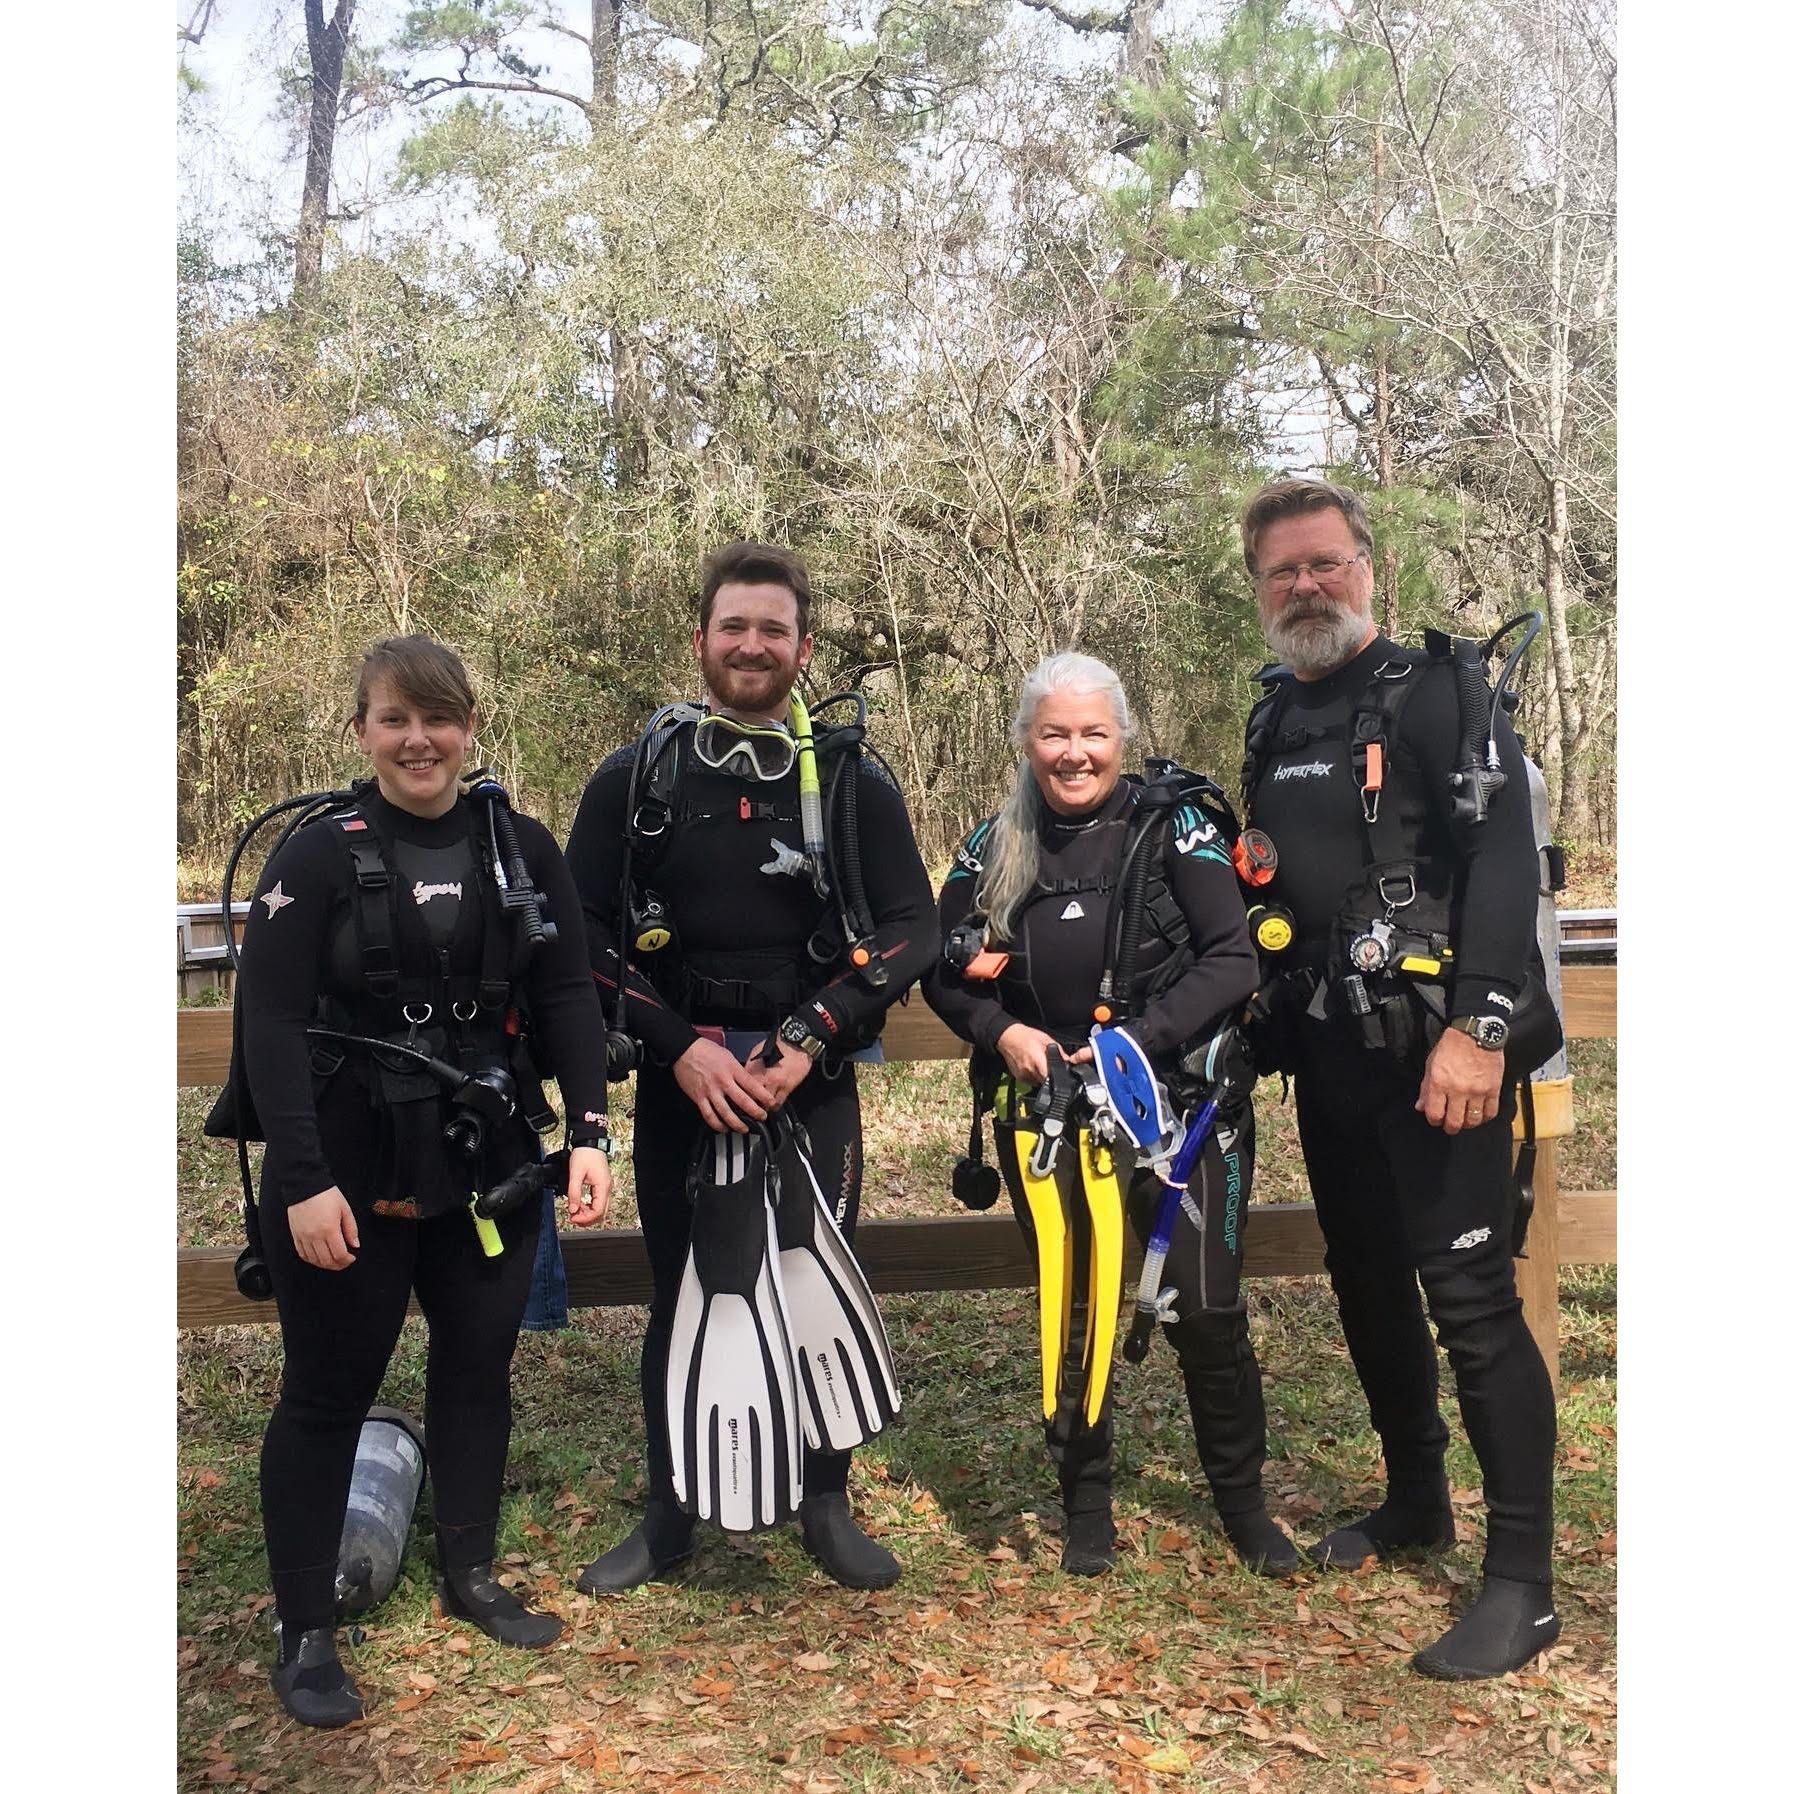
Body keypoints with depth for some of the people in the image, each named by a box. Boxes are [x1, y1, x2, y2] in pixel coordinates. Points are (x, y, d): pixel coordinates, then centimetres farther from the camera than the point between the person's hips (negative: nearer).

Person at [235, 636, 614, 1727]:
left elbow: (568, 996, 2)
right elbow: (272, 1022, -11)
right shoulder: (321, 855, -7)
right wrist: (303, 1180, -17)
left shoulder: (525, 849, 3)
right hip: (347, 1171, -3)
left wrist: (589, 1132, -9)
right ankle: (306, 1633, 22)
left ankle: (472, 1576, 34)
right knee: (330, 1388, 6)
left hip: (488, 1166, 4)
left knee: (480, 1362, 14)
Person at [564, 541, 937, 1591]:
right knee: (681, 1297, 10)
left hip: (813, 1083, 0)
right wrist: (678, 1045, -12)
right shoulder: (636, 778, 3)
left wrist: (807, 1042, -12)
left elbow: (912, 928, -2)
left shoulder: (853, 780, 2)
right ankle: (669, 1518, 26)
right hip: (679, 1082, 1)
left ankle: (826, 1505, 26)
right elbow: (586, 933, 0)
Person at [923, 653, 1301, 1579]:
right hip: (1046, 1110, 3)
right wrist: (1001, 1031, -7)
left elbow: (1233, 959, -11)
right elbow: (942, 969, 11)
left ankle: (1243, 1502, 19)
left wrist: (1139, 1040, -20)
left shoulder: (1175, 826, -5)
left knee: (1205, 1309, -4)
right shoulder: (994, 847, 4)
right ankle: (1086, 1503, 28)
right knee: (1071, 1312, 9)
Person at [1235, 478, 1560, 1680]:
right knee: (1368, 1284, 16)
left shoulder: (1437, 693, -7)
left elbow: (1505, 857, -17)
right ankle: (1417, 1501, 34)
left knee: (1470, 1296, -7)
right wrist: (1268, 1021, 12)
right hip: (1326, 1052, 7)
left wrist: (1478, 1028, -25)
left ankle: (1524, 1580, 4)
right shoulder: (1273, 722, 14)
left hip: (1433, 1050, -7)